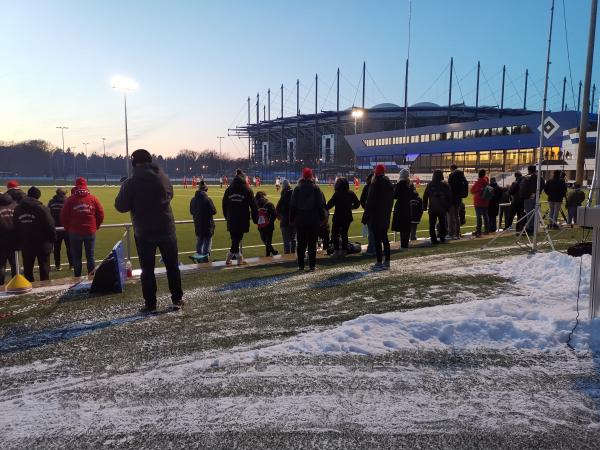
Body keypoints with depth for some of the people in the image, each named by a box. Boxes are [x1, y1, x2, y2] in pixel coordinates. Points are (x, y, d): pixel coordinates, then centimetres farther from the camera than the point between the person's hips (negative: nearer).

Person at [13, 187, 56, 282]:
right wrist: (53, 239, -2)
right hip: (42, 244, -4)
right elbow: (50, 226, -15)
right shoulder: (42, 208, -15)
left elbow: (15, 228, 8)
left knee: (27, 270, 13)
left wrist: (19, 243, 14)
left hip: (25, 245, 4)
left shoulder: (17, 209, 3)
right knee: (44, 270, 5)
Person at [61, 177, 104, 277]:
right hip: (90, 232, 1)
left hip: (74, 232, -1)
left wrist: (68, 228, 12)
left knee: (76, 257, 8)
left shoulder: (70, 200, -4)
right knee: (90, 257, 8)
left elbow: (63, 216, -2)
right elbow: (101, 214, 0)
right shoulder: (93, 199, 0)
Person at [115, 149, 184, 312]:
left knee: (147, 269, 7)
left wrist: (124, 189, 9)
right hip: (166, 230, 3)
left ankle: (150, 304, 11)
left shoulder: (130, 182, -11)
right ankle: (177, 299, 19)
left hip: (144, 233, -2)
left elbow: (121, 207, -6)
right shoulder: (164, 178, 1)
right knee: (172, 266, 13)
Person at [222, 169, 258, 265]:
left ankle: (239, 257, 14)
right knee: (237, 239, 1)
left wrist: (227, 217, 25)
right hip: (243, 220, -3)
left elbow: (224, 205, 14)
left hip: (231, 220, 3)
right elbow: (253, 206, -1)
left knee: (235, 239, 11)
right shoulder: (247, 190, -3)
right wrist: (255, 219, 8)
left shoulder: (229, 190, 8)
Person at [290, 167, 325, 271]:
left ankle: (301, 265, 10)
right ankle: (312, 265, 6)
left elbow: (292, 205, 0)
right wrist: (322, 217, 5)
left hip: (300, 219, 1)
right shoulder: (316, 188, -3)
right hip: (314, 219, -1)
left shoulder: (297, 188, -1)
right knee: (312, 243, 5)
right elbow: (321, 204, -2)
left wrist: (292, 219, 6)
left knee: (301, 243, 7)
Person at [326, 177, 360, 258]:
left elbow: (330, 203, -16)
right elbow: (357, 203, 9)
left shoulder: (337, 194, -15)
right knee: (344, 233, 15)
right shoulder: (351, 193, 2)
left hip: (338, 217, -5)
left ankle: (336, 251, -1)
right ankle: (344, 250, 18)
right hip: (347, 217, 6)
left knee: (335, 234, 3)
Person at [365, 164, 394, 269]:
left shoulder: (375, 184, -14)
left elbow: (370, 200, -13)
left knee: (377, 239, -3)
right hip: (386, 215, 7)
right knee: (384, 238, 14)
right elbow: (392, 199, 14)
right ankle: (387, 261, 17)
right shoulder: (389, 184, 8)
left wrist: (367, 213, -7)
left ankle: (379, 262, -2)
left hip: (376, 216, -7)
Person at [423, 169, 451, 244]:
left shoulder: (430, 185, -1)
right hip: (442, 209, 1)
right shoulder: (445, 185, -1)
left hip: (432, 208, 0)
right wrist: (447, 207, 8)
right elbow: (449, 197, 2)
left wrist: (424, 207, 7)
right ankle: (442, 239, 15)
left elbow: (425, 197, 1)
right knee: (442, 224, 13)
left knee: (432, 225, 4)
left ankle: (433, 239, 0)